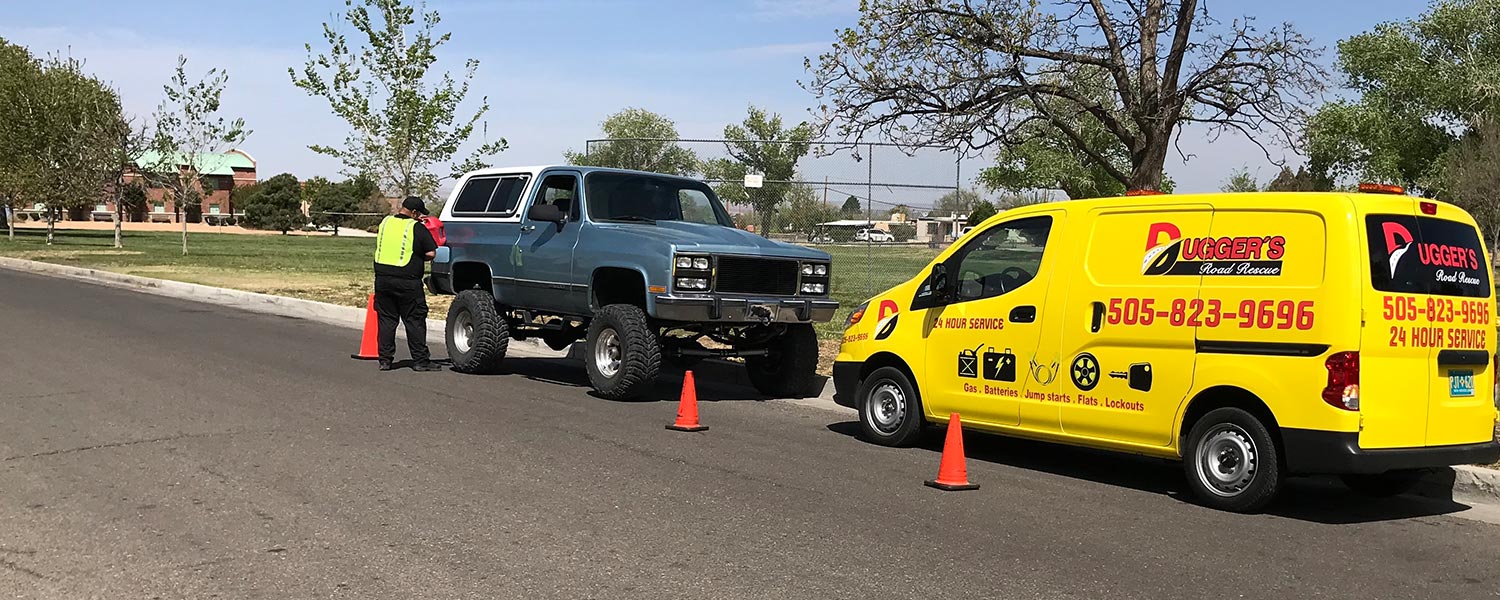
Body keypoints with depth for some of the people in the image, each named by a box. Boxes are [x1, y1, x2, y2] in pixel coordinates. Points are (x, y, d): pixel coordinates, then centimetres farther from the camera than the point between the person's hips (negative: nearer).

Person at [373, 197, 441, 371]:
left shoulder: (385, 223, 9)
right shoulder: (416, 228, -7)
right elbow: (431, 253, -10)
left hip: (382, 278, 5)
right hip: (407, 281, -5)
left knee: (386, 319, 11)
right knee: (415, 320, 2)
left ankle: (385, 360, 11)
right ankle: (420, 360, 4)